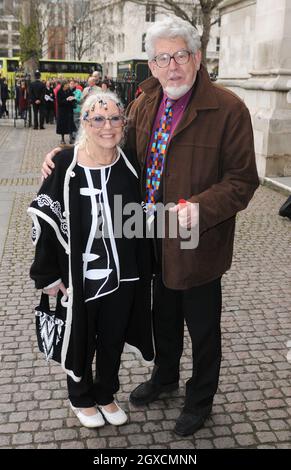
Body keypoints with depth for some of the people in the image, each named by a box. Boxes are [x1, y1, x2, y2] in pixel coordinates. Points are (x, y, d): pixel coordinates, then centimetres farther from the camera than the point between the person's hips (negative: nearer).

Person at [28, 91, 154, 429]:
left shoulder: (129, 163, -4)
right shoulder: (66, 164, -14)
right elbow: (46, 220, -9)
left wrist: (143, 268, 6)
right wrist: (48, 273, -10)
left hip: (123, 274, 3)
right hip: (79, 276, -3)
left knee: (113, 339, 19)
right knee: (80, 339, 17)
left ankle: (106, 394, 44)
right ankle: (81, 398, 42)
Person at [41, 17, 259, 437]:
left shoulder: (228, 109, -16)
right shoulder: (143, 105, 3)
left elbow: (243, 179, -15)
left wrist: (200, 208, -30)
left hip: (198, 243, -5)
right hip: (155, 242, 6)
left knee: (202, 327, 14)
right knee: (164, 317, 25)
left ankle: (200, 399, 39)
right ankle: (165, 376, 51)